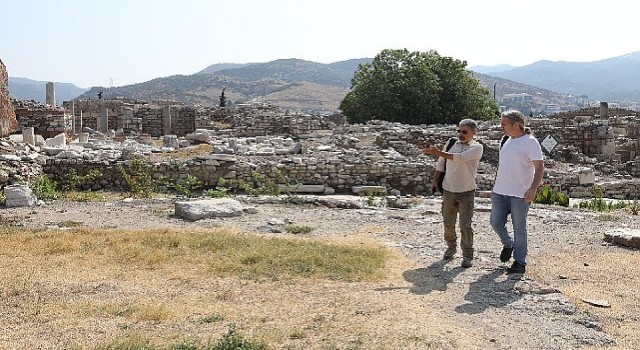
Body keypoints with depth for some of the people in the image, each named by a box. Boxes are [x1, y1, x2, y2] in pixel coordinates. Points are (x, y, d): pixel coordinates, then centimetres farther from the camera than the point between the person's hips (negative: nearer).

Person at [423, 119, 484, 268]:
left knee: (465, 225, -5)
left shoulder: (477, 147, -8)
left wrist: (439, 152, -32)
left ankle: (467, 256, 6)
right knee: (448, 223, 12)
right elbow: (441, 163, 15)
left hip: (467, 192, -4)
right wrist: (435, 180, 9)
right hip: (448, 191, 4)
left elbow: (460, 158, -26)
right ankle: (451, 247, 32)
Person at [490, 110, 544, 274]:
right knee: (496, 222, 5)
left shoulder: (530, 142, -10)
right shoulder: (507, 141, 13)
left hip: (520, 194, -7)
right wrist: (495, 185, 21)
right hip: (500, 192, 7)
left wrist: (533, 188, -26)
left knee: (519, 228, 2)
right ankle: (508, 244, 33)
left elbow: (539, 167, -15)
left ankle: (520, 262, 12)